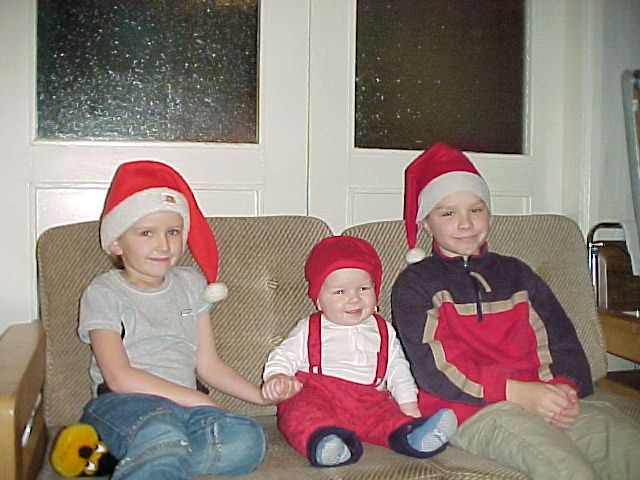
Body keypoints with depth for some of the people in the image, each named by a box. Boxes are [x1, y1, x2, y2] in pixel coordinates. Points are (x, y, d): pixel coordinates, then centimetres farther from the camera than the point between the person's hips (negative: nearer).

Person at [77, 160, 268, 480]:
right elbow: (119, 377, -8)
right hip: (121, 403, -6)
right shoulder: (103, 293, 3)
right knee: (163, 435, -43)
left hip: (183, 405, 6)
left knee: (247, 439, -29)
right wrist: (198, 401, -14)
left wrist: (262, 395, 6)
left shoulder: (191, 284, 18)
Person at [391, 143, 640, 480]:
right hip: (470, 412, -5)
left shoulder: (515, 274, 23)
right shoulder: (414, 284, 7)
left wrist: (565, 387, -8)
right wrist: (518, 392, -16)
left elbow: (560, 338, 15)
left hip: (542, 400, 5)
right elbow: (434, 368, -6)